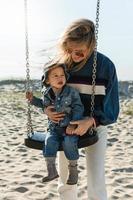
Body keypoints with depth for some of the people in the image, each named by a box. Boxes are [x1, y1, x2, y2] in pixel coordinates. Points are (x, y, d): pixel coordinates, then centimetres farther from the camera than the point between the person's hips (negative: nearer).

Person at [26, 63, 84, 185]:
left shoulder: (72, 92, -8)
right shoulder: (47, 94, 5)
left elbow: (78, 109, -9)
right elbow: (44, 104, 27)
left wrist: (73, 124, -19)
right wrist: (33, 99, 13)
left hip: (69, 128, -3)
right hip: (54, 128, 3)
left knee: (69, 142, -28)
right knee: (50, 140, -25)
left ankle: (73, 169, -6)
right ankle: (51, 170, -14)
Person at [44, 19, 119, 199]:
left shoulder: (105, 65, -15)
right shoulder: (61, 63, -7)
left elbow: (111, 107, -12)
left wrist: (90, 121, -30)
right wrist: (47, 109, -18)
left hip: (95, 126, -2)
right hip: (66, 126, 3)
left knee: (96, 184, -8)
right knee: (66, 182, 12)